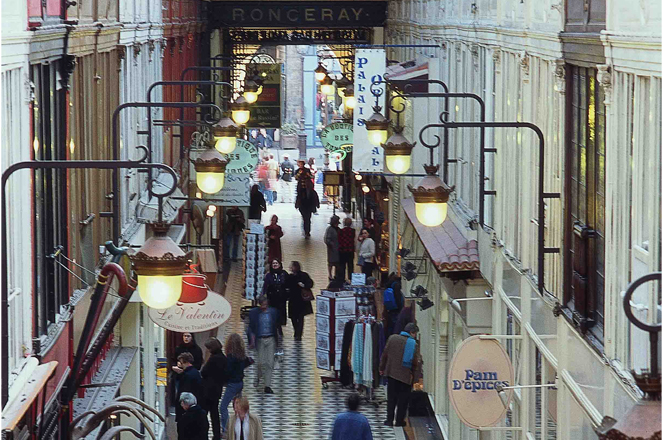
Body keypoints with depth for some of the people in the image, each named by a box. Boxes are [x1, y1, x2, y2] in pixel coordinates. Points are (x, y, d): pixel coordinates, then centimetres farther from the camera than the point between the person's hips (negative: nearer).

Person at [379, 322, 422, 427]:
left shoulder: (392, 338, -1)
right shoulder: (414, 344, -11)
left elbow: (385, 355, 4)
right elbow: (415, 362, -10)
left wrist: (382, 368, 14)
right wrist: (414, 376, 2)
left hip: (391, 372, 3)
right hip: (406, 375, -3)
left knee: (391, 397, 12)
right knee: (403, 399, 9)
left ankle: (389, 419, 11)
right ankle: (399, 420, 11)